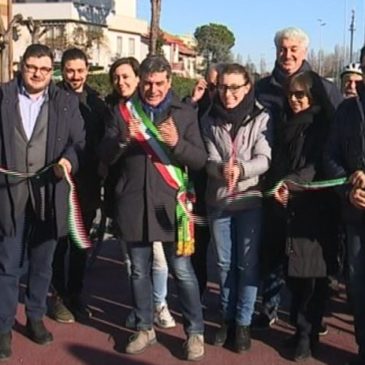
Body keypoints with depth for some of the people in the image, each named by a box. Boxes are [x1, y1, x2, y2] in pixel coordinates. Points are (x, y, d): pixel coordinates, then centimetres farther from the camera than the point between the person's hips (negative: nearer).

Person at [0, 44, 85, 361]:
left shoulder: (66, 102, 6)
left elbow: (79, 141, 2)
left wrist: (69, 159, -17)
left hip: (48, 193, 1)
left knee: (42, 263, 13)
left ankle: (36, 318, 29)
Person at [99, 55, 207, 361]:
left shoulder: (184, 114, 1)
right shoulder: (125, 112, 6)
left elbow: (200, 160, -4)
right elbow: (105, 156, 1)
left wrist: (176, 143, -22)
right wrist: (123, 138, -19)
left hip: (170, 203, -2)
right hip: (134, 203, 2)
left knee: (182, 270, 1)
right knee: (139, 271, 12)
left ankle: (196, 332, 14)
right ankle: (145, 329, 26)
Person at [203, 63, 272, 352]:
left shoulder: (261, 118, -4)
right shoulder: (211, 121, 3)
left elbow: (264, 159, -12)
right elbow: (209, 160, -4)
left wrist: (241, 170, -31)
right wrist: (222, 168, -27)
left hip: (250, 201, -2)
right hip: (218, 201, 3)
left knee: (248, 263, 2)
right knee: (224, 263, 12)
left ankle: (244, 322, 14)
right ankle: (227, 318, 25)